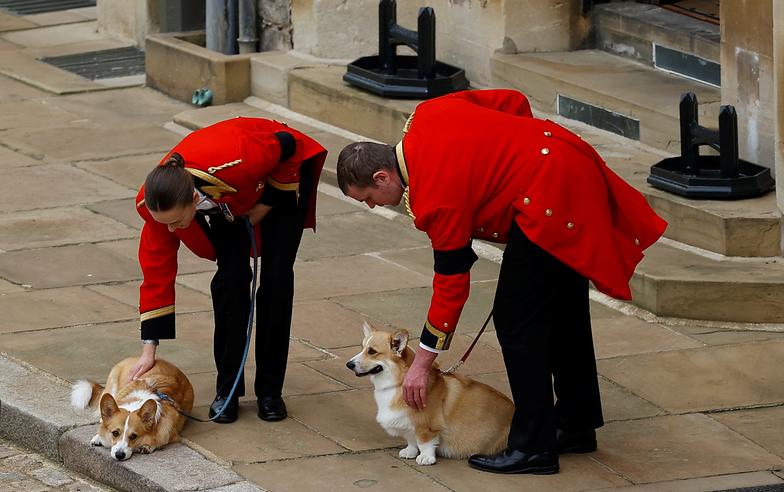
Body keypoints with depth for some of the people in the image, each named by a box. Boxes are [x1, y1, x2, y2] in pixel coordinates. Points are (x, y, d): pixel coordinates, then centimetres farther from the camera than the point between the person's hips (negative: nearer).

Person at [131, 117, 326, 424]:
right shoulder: (156, 202, -32)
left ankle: (270, 390, 1)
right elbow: (157, 272, -22)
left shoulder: (235, 163, -47)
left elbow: (286, 145, -26)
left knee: (276, 278, -10)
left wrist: (269, 203, -17)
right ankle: (227, 390, -1)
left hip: (281, 173, -3)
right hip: (227, 202, 3)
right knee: (231, 277, -13)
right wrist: (149, 349, -21)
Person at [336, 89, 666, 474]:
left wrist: (422, 363, -4)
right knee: (563, 312, 20)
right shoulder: (427, 115, 6)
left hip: (551, 203, -11)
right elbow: (514, 102, 13)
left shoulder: (435, 197, -16)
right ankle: (576, 426, 32)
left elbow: (451, 282, -11)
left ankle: (532, 448, -1)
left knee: (516, 322, -4)